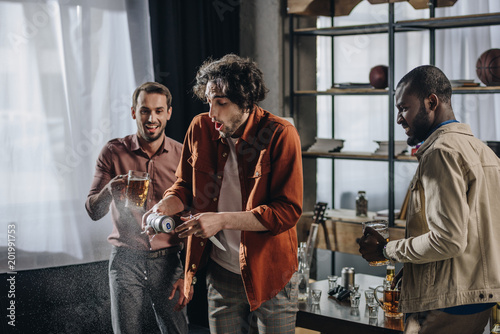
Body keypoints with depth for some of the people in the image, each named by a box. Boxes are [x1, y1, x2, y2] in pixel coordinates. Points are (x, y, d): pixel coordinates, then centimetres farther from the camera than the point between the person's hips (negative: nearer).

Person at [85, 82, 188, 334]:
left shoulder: (182, 156, 1)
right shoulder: (114, 152, 0)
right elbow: (93, 211, -1)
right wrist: (110, 190, -24)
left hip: (168, 261, 0)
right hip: (126, 261, 0)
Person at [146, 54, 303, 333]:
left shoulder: (281, 135, -16)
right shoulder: (200, 128, -2)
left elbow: (288, 211, -19)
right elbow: (185, 186, 14)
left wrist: (222, 220, -25)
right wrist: (164, 206, -9)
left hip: (270, 273, -4)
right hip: (221, 273, 4)